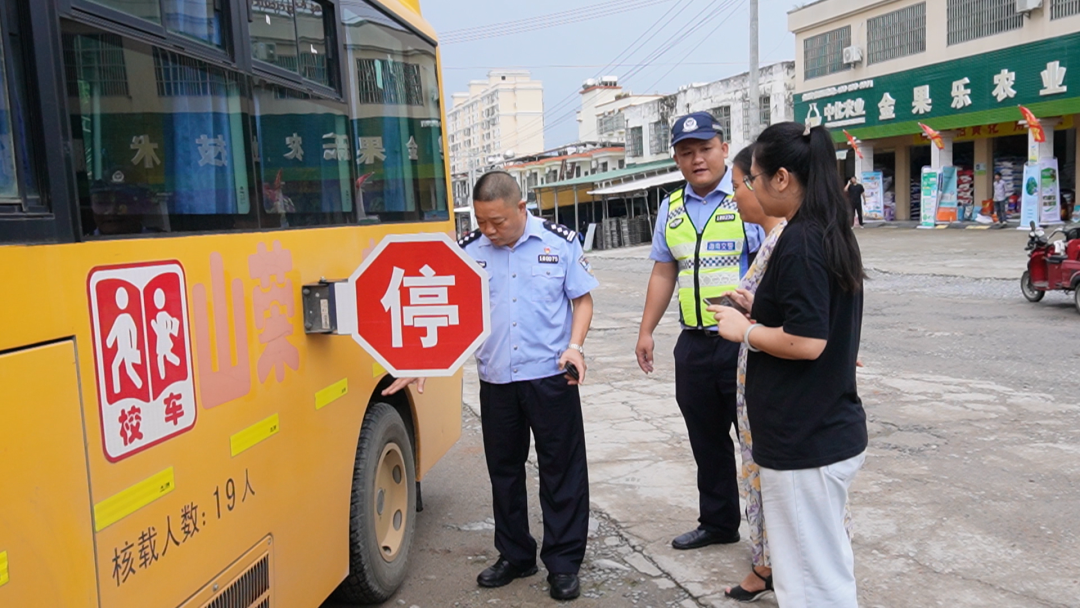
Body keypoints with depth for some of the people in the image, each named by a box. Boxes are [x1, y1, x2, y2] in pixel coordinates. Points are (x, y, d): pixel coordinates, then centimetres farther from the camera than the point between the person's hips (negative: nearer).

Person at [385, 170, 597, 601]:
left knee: (562, 470, 5)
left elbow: (582, 299, 3)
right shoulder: (467, 251, 0)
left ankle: (563, 564, 19)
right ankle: (514, 555, 31)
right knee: (504, 471, 13)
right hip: (495, 381, 3)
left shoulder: (561, 243, -4)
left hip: (550, 376, -2)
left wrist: (575, 346, -13)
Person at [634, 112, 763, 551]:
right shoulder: (671, 209, 11)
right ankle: (717, 523, 36)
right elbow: (663, 272, 16)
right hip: (694, 345, 7)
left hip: (744, 342, -6)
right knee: (706, 440, 18)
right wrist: (646, 331, 15)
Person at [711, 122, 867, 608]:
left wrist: (743, 330, -11)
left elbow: (807, 342, -25)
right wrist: (760, 309, 11)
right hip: (830, 429, 10)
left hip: (804, 439, -10)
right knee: (827, 564, 23)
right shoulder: (832, 234, 9)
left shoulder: (799, 242, -20)